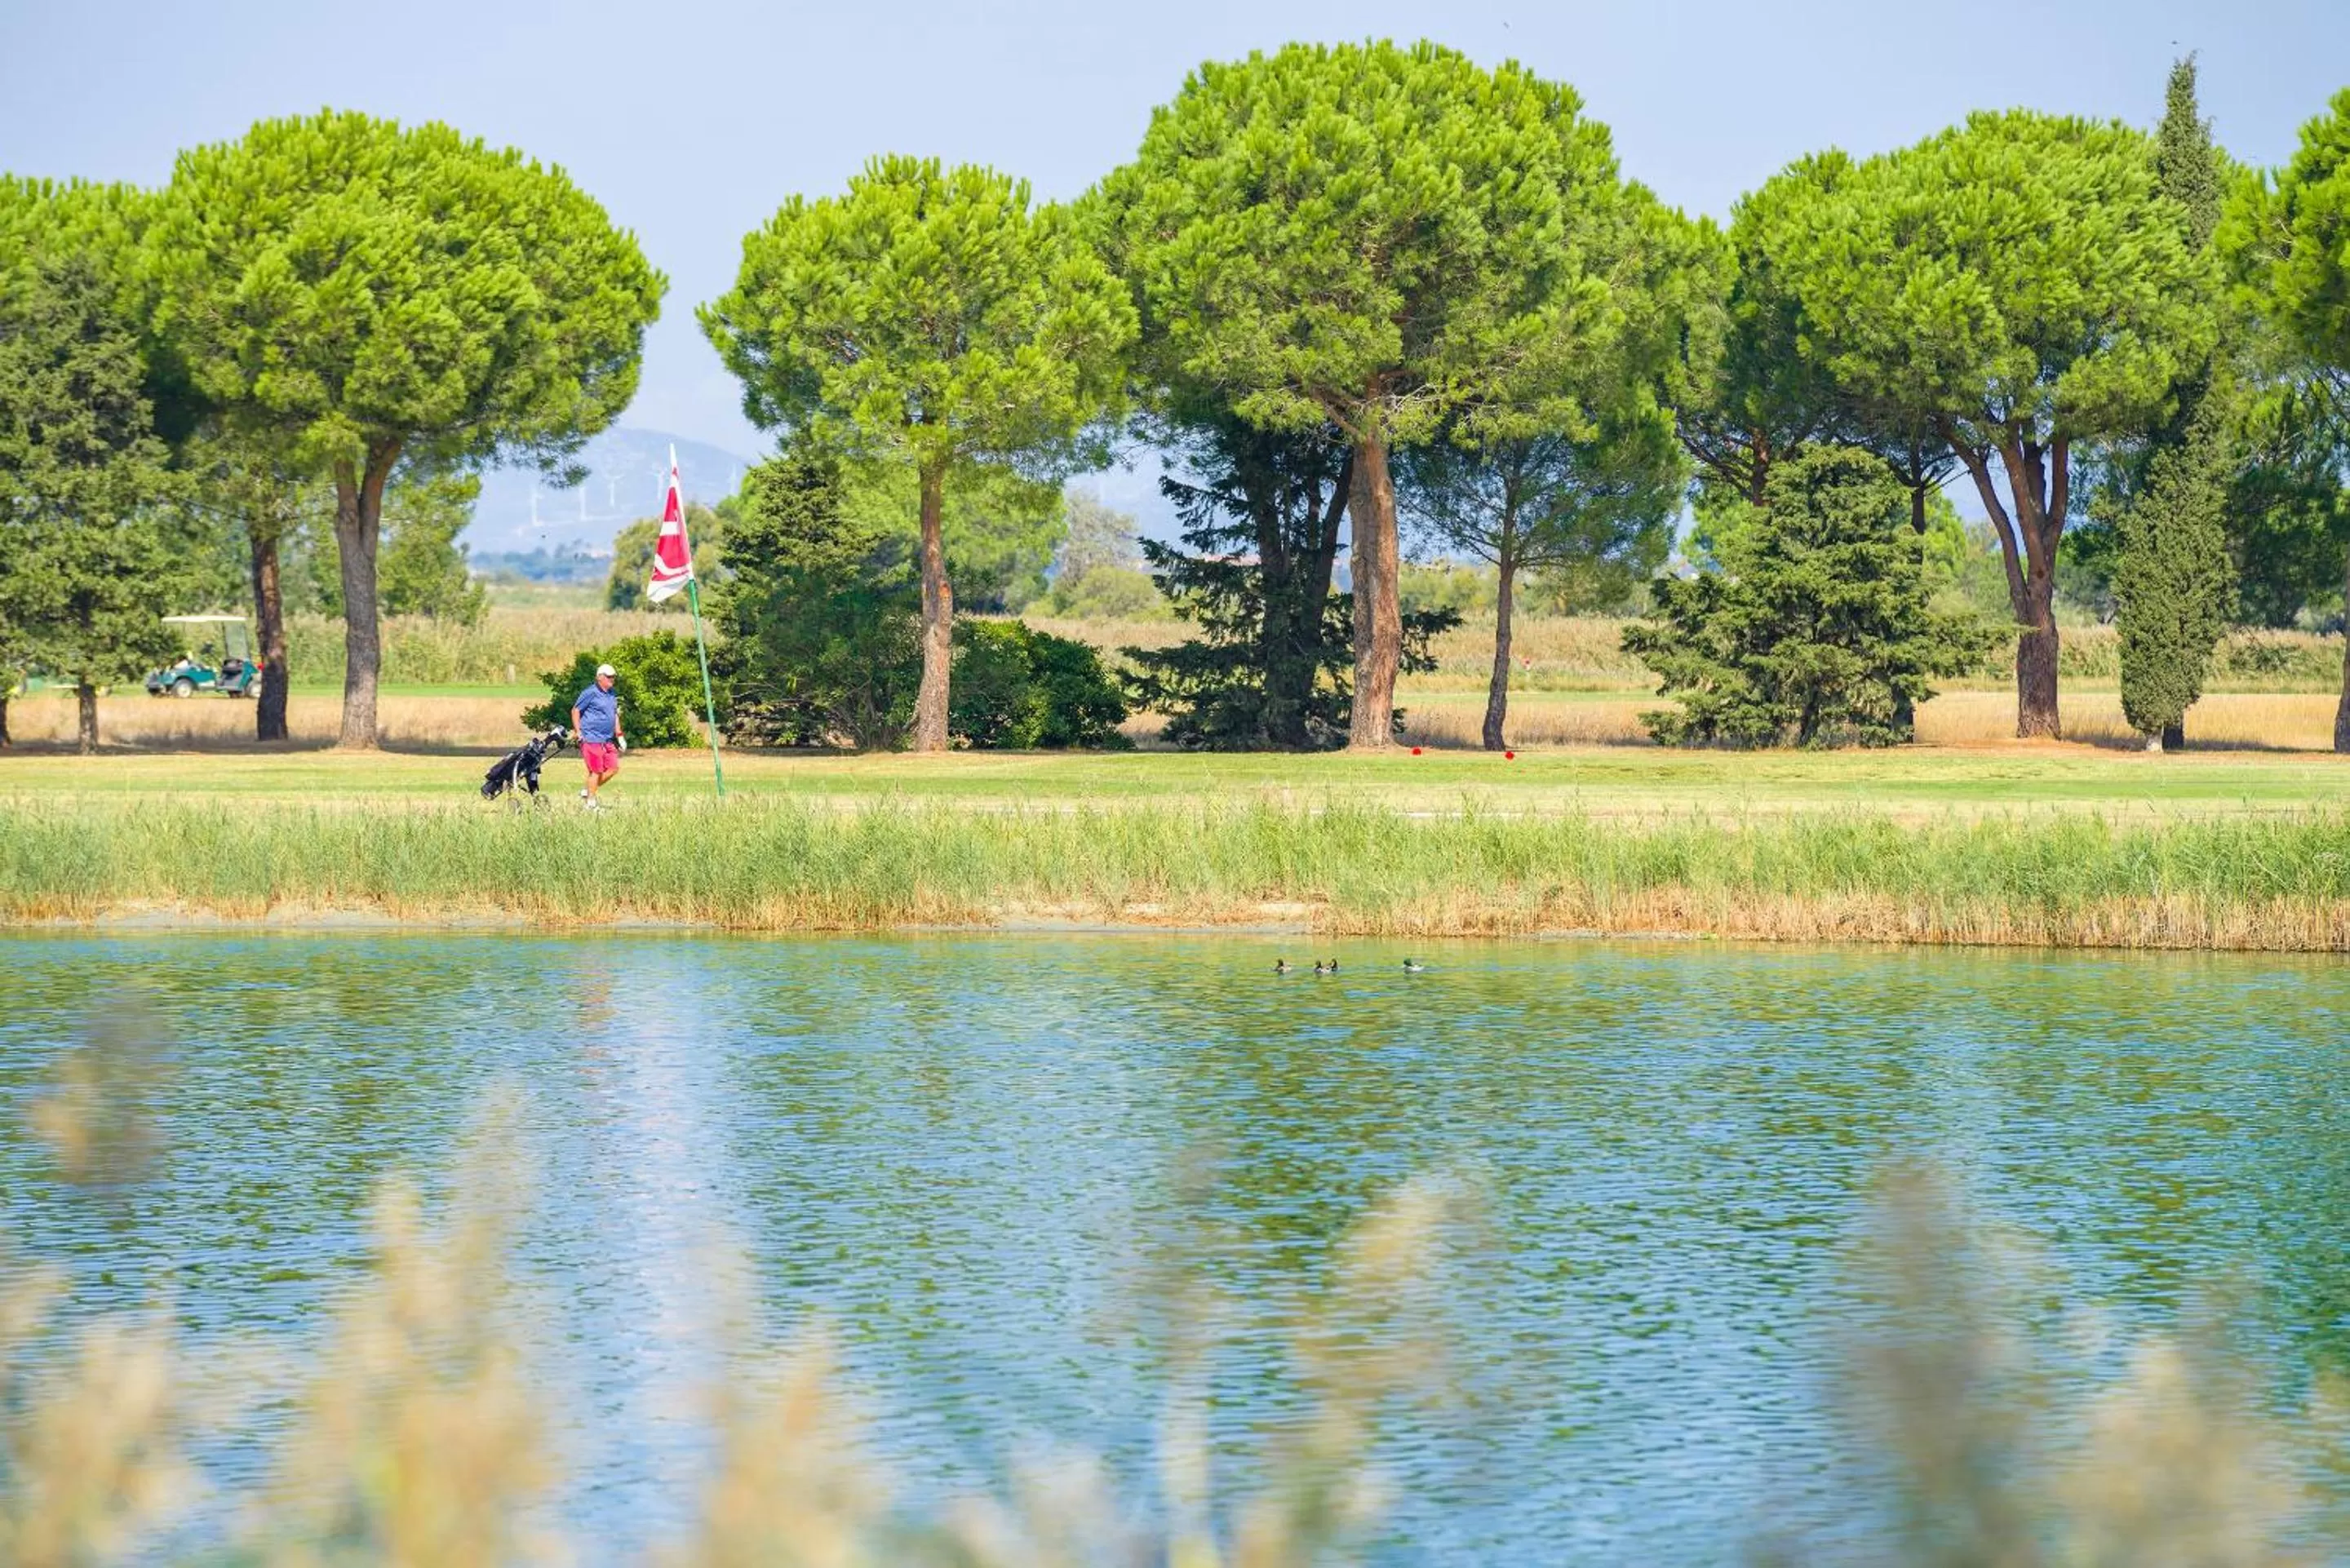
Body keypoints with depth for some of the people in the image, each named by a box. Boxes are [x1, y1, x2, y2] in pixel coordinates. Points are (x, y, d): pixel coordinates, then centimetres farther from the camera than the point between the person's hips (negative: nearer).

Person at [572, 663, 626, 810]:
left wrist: (619, 735, 20)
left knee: (613, 768, 5)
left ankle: (588, 792, 19)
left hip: (608, 740, 8)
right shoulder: (590, 693, -10)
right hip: (592, 739, -8)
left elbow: (615, 714, 24)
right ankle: (591, 803, 6)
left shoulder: (611, 694, 14)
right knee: (596, 771, -5)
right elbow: (575, 710, -7)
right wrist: (578, 731, -12)